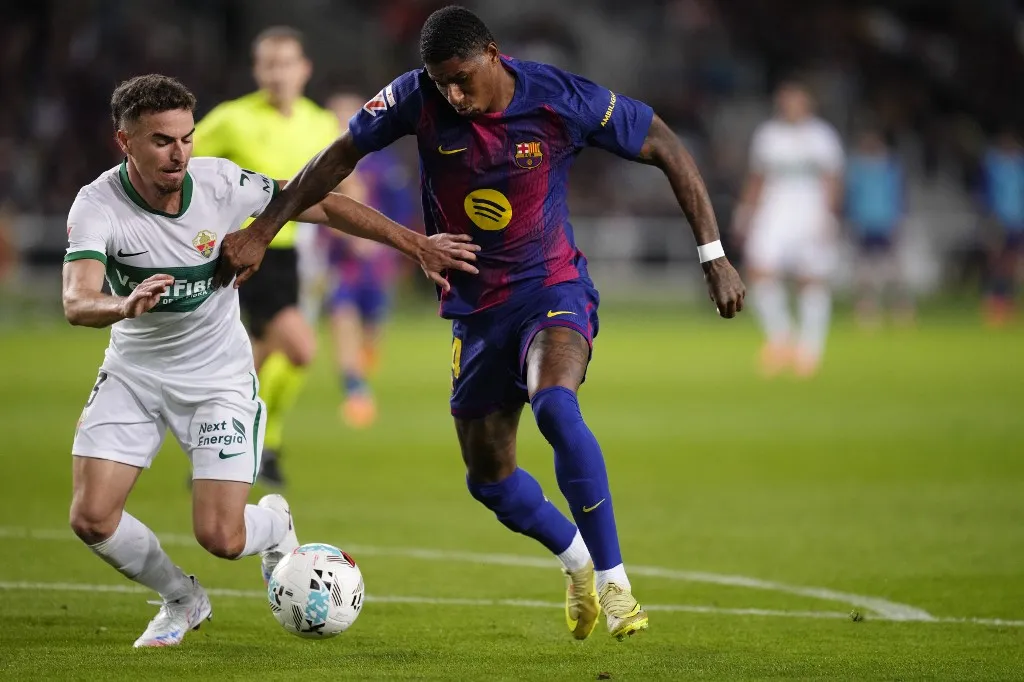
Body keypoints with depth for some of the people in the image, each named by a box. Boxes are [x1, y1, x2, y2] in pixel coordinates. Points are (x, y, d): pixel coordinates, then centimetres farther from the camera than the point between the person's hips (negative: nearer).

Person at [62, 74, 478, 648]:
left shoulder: (220, 182, -17)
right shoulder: (97, 206, -21)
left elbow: (323, 206, -5)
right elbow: (77, 303, -35)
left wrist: (418, 245, -6)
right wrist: (124, 306, -59)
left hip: (219, 378, -1)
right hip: (134, 371, 1)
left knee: (222, 538, -12)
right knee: (92, 519, -10)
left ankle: (275, 526, 27)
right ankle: (183, 601, 19)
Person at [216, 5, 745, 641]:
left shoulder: (562, 100, -18)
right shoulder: (418, 99, -12)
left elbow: (667, 148, -7)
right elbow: (340, 157, 0)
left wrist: (714, 256, -8)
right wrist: (260, 233, -1)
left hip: (553, 286, -4)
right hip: (475, 307, 4)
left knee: (555, 405, -34)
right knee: (489, 477, 9)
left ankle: (614, 581, -25)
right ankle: (576, 560, 39)